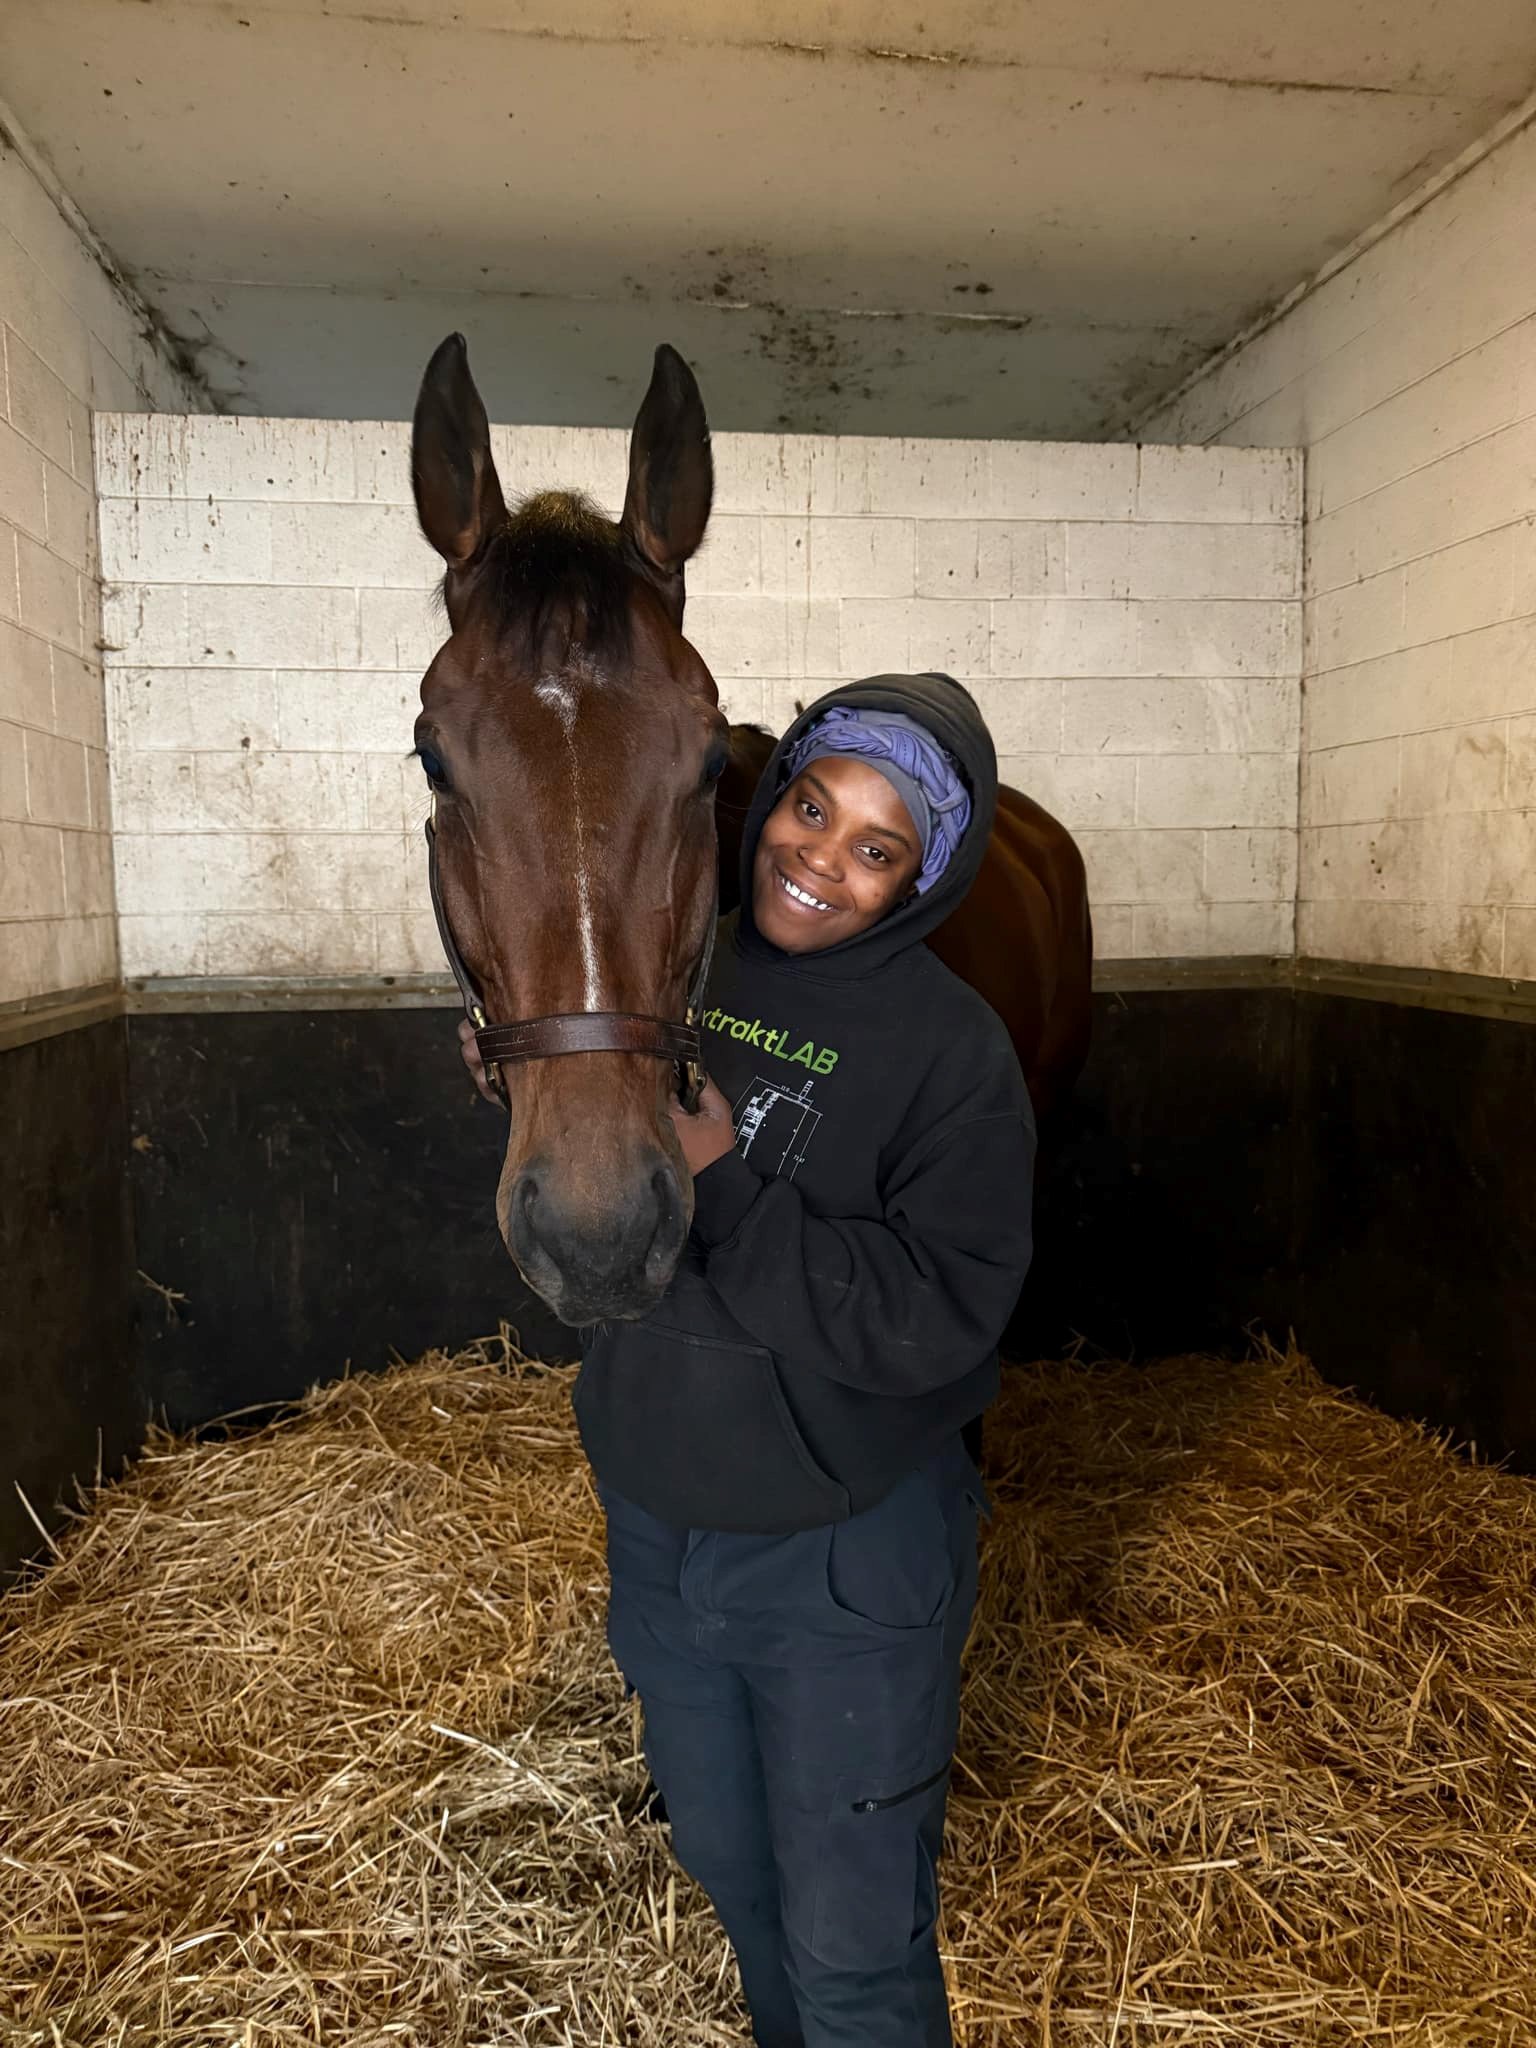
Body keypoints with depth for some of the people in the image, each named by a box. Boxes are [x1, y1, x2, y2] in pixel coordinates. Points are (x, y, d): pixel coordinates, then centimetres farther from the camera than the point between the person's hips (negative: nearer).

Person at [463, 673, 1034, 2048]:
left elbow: (930, 1322, -25)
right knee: (725, 1864, 29)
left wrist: (726, 1184, -30)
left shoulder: (951, 1050, -19)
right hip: (654, 1520, 6)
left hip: (847, 1557, -5)